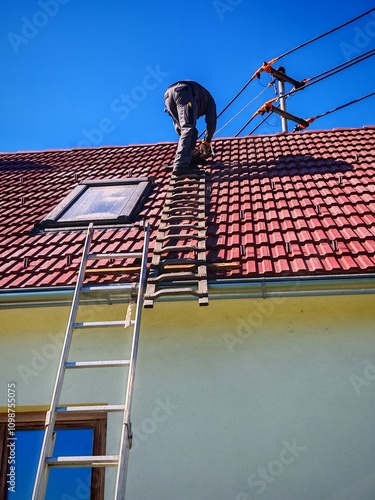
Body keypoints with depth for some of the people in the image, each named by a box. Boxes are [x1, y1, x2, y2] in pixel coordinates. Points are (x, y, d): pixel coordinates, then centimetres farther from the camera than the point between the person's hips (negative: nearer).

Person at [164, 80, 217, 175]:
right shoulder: (209, 100, 34)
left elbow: (177, 125, 38)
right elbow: (211, 122, 18)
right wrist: (207, 142, 26)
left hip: (168, 94, 6)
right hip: (184, 93, -6)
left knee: (183, 129, 15)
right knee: (188, 129, -15)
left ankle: (188, 160, -1)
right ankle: (180, 166, -31)